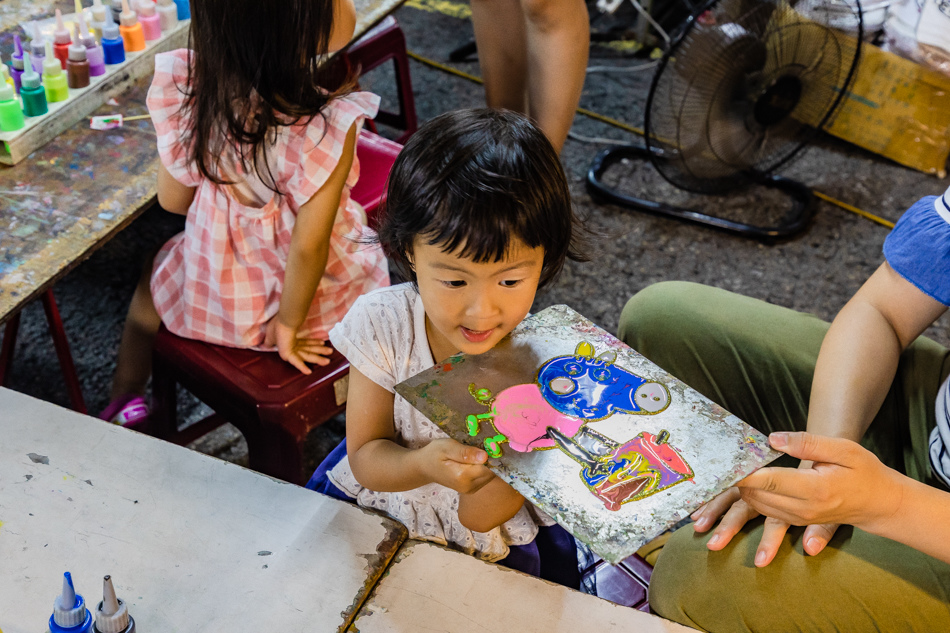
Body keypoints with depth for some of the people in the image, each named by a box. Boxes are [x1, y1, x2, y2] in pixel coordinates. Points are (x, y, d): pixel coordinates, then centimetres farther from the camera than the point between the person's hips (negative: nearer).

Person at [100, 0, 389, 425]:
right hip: (314, 302, -2)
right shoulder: (328, 126, -34)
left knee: (156, 271, 37)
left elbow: (173, 199, -7)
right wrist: (288, 324, -11)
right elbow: (309, 246, -28)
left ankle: (124, 399, 53)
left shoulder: (186, 92, -22)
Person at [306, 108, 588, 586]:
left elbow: (480, 516, -19)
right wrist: (423, 464, -37)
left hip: (494, 544, 0)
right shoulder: (380, 324, -20)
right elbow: (366, 459, -13)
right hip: (375, 506, 0)